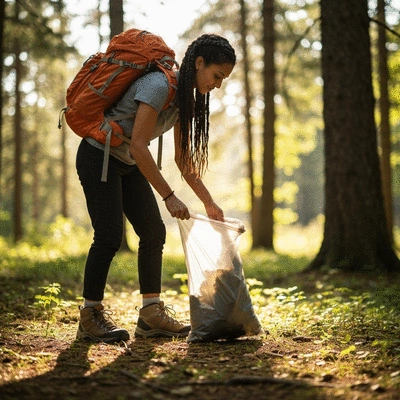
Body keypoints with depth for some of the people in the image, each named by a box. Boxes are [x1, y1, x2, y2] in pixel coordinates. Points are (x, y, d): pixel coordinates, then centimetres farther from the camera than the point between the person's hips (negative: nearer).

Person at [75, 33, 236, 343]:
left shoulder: (186, 96, 3)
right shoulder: (159, 86, -26)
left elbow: (184, 157, 8)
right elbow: (138, 145, -29)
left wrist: (209, 202, 4)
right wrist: (169, 196, -28)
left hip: (128, 165, 9)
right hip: (99, 157, -9)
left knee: (154, 232, 1)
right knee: (109, 236, -13)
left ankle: (152, 316, 5)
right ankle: (90, 317, -2)